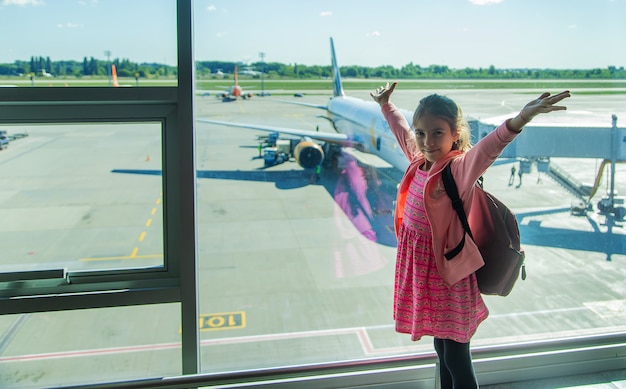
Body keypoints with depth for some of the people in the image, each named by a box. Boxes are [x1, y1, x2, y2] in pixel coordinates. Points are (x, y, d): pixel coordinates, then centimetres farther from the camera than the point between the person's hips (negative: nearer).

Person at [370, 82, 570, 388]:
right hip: (418, 268, 7)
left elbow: (487, 148, -40)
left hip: (447, 272, -7)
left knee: (456, 357, 3)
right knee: (441, 348, 20)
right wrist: (385, 104, 39)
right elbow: (401, 130, 23)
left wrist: (519, 120, -59)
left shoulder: (459, 169, -18)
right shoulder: (419, 160, 3)